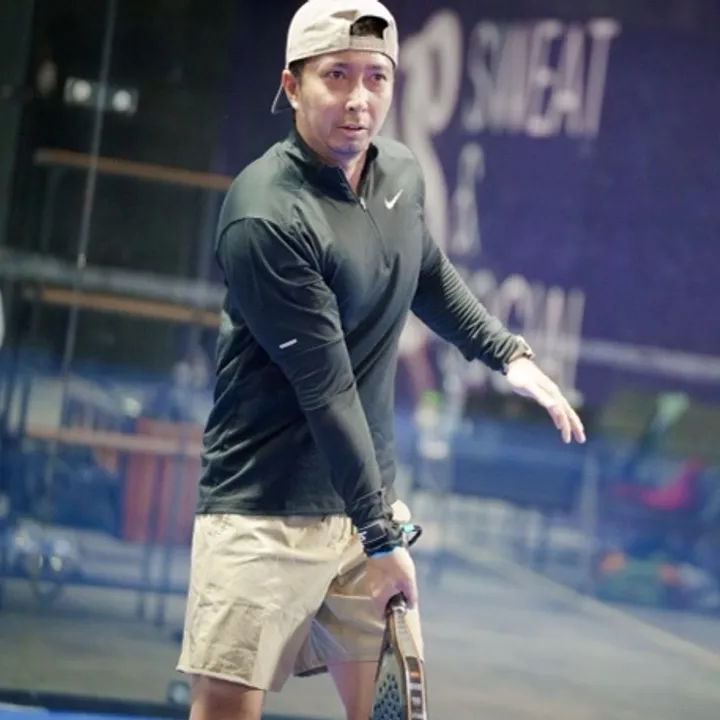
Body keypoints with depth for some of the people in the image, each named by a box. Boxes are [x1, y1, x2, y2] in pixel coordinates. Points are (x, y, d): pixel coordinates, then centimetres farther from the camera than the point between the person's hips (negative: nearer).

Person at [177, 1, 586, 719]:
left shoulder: (401, 173, 4)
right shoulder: (266, 217, -21)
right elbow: (327, 390, -20)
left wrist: (509, 354, 18)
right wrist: (382, 537, -17)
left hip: (369, 496, 7)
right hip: (265, 517, -7)